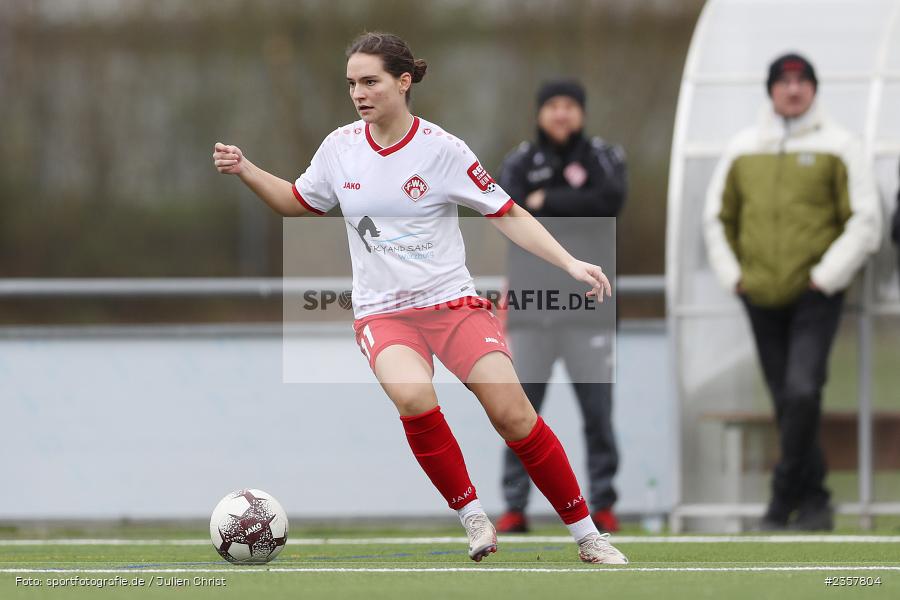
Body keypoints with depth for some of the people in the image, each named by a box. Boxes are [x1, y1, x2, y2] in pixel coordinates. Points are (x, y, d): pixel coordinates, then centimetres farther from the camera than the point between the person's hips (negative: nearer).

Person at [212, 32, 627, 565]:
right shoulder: (341, 147, 2)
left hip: (452, 301, -1)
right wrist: (244, 170, 6)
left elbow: (508, 215, -2)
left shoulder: (441, 149, -7)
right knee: (413, 397, -31)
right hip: (382, 313, 1)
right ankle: (472, 516, -13)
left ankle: (587, 534, 1)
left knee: (513, 414, -15)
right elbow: (299, 202, 21)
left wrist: (571, 263, -12)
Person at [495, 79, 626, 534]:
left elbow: (611, 201, -11)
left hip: (586, 304, 0)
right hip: (530, 302, 0)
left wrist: (546, 201, -7)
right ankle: (514, 507, 2)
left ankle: (602, 504, 6)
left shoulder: (603, 158, 8)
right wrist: (577, 207, -11)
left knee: (597, 408, -1)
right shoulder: (519, 164, 10)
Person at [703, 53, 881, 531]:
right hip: (761, 299, 4)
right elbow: (718, 218, 19)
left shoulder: (838, 147, 0)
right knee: (786, 402, 6)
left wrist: (827, 276, -9)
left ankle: (786, 494, -11)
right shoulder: (743, 149, 10)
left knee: (802, 391, -18)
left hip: (815, 296, -4)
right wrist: (732, 275, 6)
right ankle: (814, 500, 14)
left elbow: (865, 221, -1)